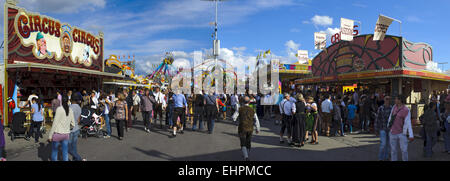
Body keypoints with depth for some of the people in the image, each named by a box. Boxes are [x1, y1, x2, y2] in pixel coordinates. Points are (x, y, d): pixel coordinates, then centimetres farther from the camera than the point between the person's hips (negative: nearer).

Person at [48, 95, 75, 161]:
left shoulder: (59, 109, -12)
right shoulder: (71, 110, 3)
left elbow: (55, 123, -13)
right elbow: (73, 124, 9)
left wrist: (50, 135, -6)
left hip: (57, 134, -4)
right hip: (66, 134, 4)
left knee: (54, 150, 16)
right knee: (65, 153, 9)